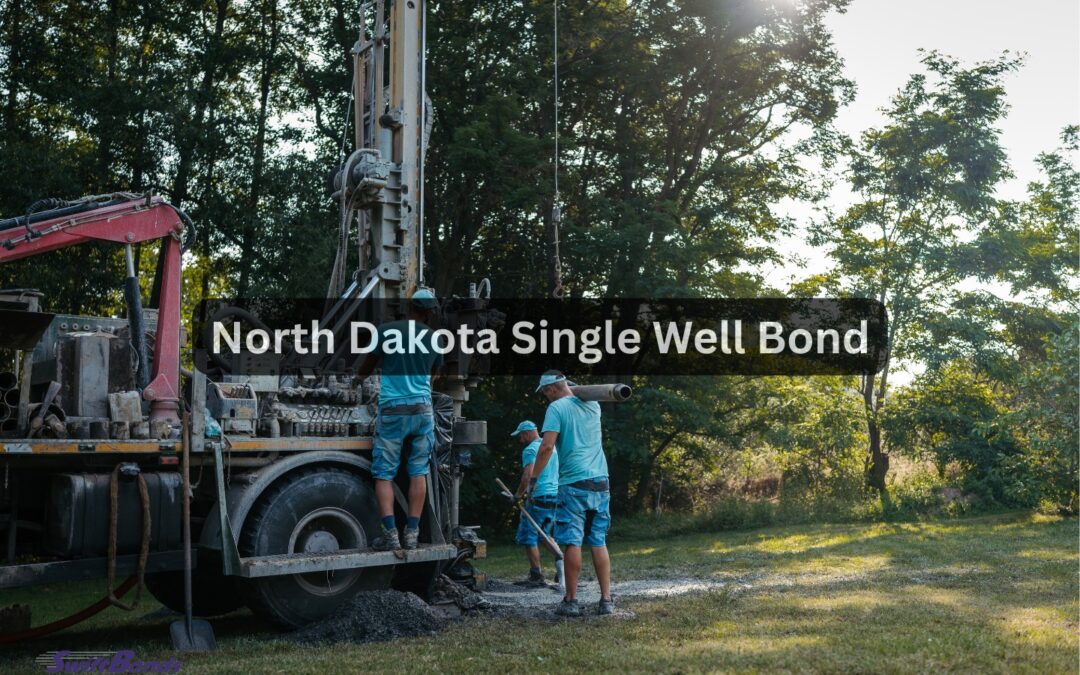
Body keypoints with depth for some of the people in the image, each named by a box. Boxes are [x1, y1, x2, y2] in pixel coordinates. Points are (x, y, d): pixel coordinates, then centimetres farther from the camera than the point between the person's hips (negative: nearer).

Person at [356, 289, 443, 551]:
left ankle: (390, 533, -7)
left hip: (392, 411, -2)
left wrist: (358, 378, 34)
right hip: (422, 409, 3)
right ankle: (412, 532, 6)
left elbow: (367, 367, 11)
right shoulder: (433, 338, 7)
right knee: (418, 472, 8)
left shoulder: (386, 331, -2)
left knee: (384, 473, 2)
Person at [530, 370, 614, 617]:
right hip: (600, 482, 6)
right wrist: (571, 390, 29)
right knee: (599, 543, 9)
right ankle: (606, 599, 8)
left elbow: (547, 447, -14)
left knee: (572, 543, -1)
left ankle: (571, 601, 3)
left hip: (574, 483, -6)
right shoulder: (592, 405, 13)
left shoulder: (557, 408, -5)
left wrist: (533, 478, -8)